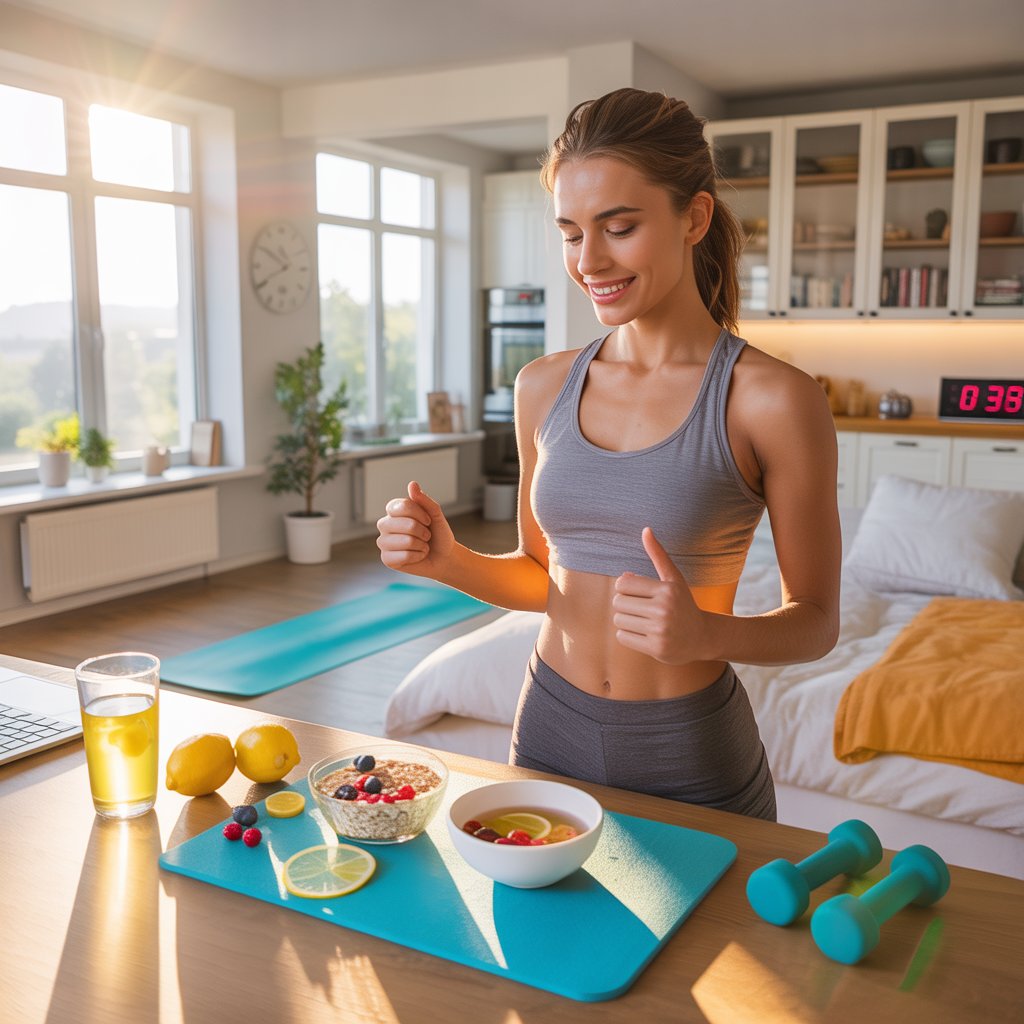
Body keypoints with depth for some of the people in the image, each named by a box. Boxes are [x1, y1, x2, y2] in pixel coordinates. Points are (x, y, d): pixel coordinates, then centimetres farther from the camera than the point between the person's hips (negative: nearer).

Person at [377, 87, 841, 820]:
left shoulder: (774, 400, -14)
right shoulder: (545, 387, 0)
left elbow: (816, 621, -7)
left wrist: (705, 632, -26)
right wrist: (448, 561, -9)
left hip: (691, 758, -4)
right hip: (551, 732, 4)